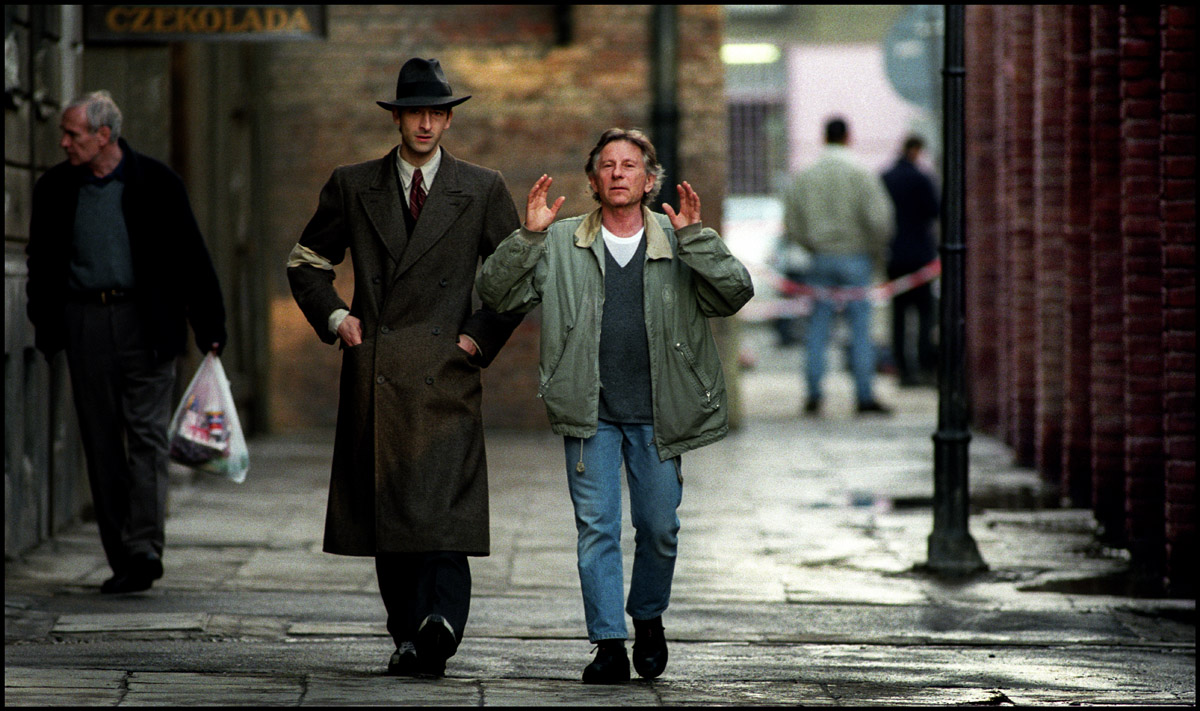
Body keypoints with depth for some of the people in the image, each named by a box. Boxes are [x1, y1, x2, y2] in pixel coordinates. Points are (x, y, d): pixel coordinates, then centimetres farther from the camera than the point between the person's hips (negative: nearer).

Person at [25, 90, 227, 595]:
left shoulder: (155, 183, -2)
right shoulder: (55, 189, 7)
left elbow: (191, 256, 1)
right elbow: (41, 263, 14)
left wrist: (209, 327, -2)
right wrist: (45, 327, 6)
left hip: (145, 322, -3)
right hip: (85, 324, 3)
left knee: (147, 434, -9)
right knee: (101, 442, 4)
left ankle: (144, 547, -15)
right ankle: (121, 558, 9)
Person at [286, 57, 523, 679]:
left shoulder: (482, 191, 7)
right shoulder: (352, 187, 11)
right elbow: (307, 261, 21)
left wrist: (481, 337, 2)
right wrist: (334, 317, 6)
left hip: (445, 376, -2)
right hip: (373, 377, 2)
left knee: (442, 508, -17)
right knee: (385, 511, 2)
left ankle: (440, 622, -28)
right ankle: (408, 636, 9)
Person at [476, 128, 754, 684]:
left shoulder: (681, 243, 3)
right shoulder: (560, 244, 4)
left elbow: (736, 293, -9)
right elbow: (496, 294, 0)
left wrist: (694, 237, -20)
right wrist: (528, 236, -13)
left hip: (657, 416, 0)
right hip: (590, 413, 0)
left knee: (659, 528, 6)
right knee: (596, 528, -3)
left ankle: (648, 617, 31)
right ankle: (609, 644, 2)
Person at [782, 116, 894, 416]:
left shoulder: (804, 178, 4)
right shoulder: (862, 176, -7)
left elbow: (792, 224, 5)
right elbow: (879, 218, -14)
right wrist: (877, 250, 1)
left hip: (821, 257, 3)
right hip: (856, 257, -3)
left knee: (817, 328, 7)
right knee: (860, 327, 1)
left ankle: (814, 394, 4)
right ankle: (865, 396, 0)